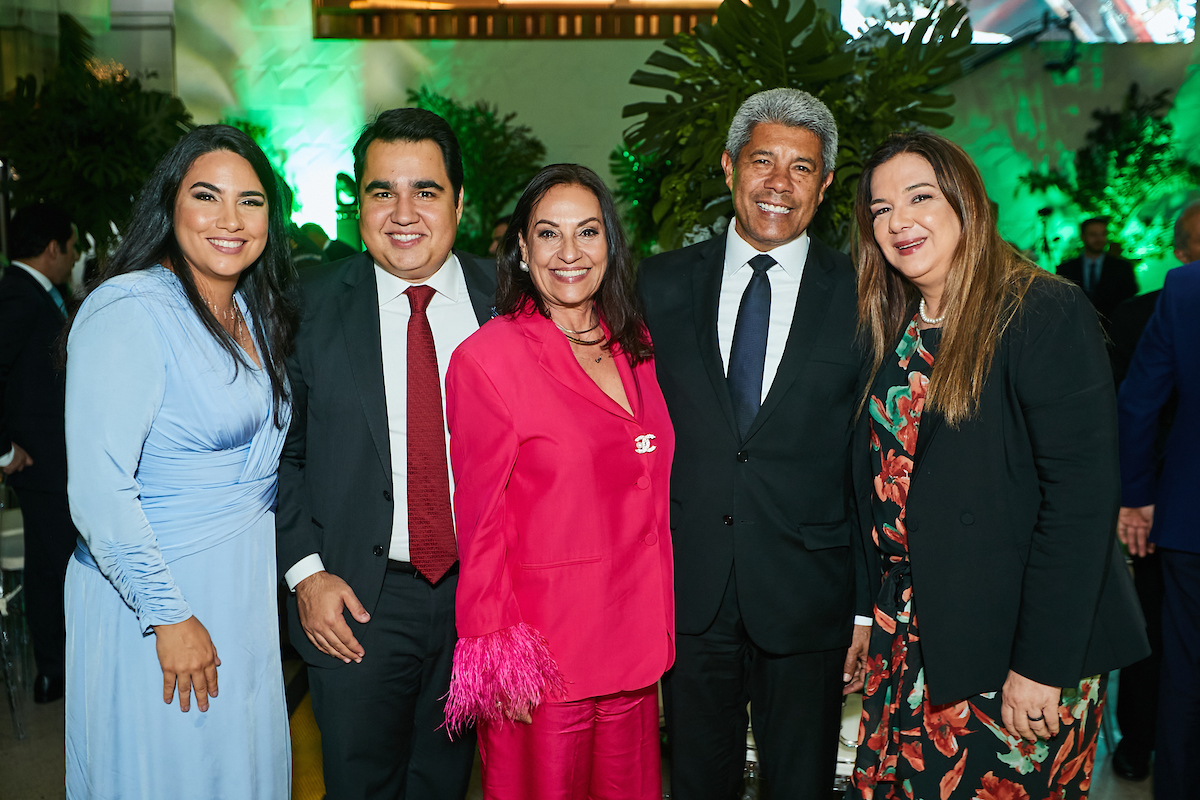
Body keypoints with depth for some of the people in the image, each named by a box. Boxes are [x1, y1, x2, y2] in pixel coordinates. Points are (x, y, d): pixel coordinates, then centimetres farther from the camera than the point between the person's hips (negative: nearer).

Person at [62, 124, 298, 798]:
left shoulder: (255, 311, 7)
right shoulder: (128, 310, -18)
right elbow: (98, 490, -23)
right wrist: (170, 618, -19)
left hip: (247, 591, 7)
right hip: (155, 598, -7)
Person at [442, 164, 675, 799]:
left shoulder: (633, 346, 6)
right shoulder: (486, 358, -12)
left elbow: (649, 492, 11)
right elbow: (481, 519, -10)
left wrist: (658, 626, 8)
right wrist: (494, 653, -10)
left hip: (634, 638, 6)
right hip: (542, 650, -5)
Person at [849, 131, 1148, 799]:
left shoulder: (1045, 313, -13)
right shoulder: (896, 333, 9)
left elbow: (1081, 494, -19)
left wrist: (1042, 667, -21)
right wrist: (872, 615, 10)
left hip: (1010, 651, -6)